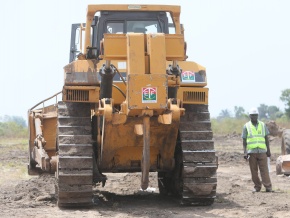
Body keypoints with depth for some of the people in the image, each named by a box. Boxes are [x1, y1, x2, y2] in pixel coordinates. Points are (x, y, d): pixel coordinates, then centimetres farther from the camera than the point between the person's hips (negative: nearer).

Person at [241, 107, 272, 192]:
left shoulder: (263, 125, 9)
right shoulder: (246, 126, 5)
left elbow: (266, 138, 12)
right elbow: (244, 141, 4)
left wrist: (268, 150, 8)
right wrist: (245, 152, -6)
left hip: (262, 151, 0)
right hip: (251, 152, 0)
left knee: (264, 170, -6)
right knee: (254, 171, 1)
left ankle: (268, 187, -8)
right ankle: (257, 187, 10)